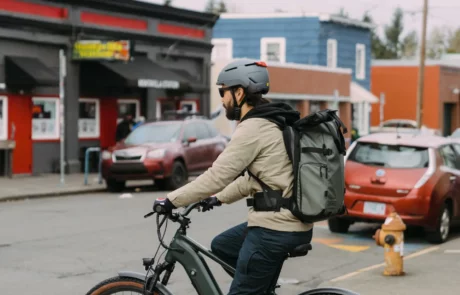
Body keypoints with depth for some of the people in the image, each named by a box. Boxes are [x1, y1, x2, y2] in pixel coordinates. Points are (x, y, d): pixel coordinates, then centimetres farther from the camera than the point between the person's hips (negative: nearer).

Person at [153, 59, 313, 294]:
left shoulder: (253, 128, -16)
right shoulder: (270, 123, 15)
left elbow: (216, 176, -16)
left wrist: (171, 201, -7)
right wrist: (218, 199, 25)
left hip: (275, 228, -10)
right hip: (290, 220, 10)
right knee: (221, 246, 25)